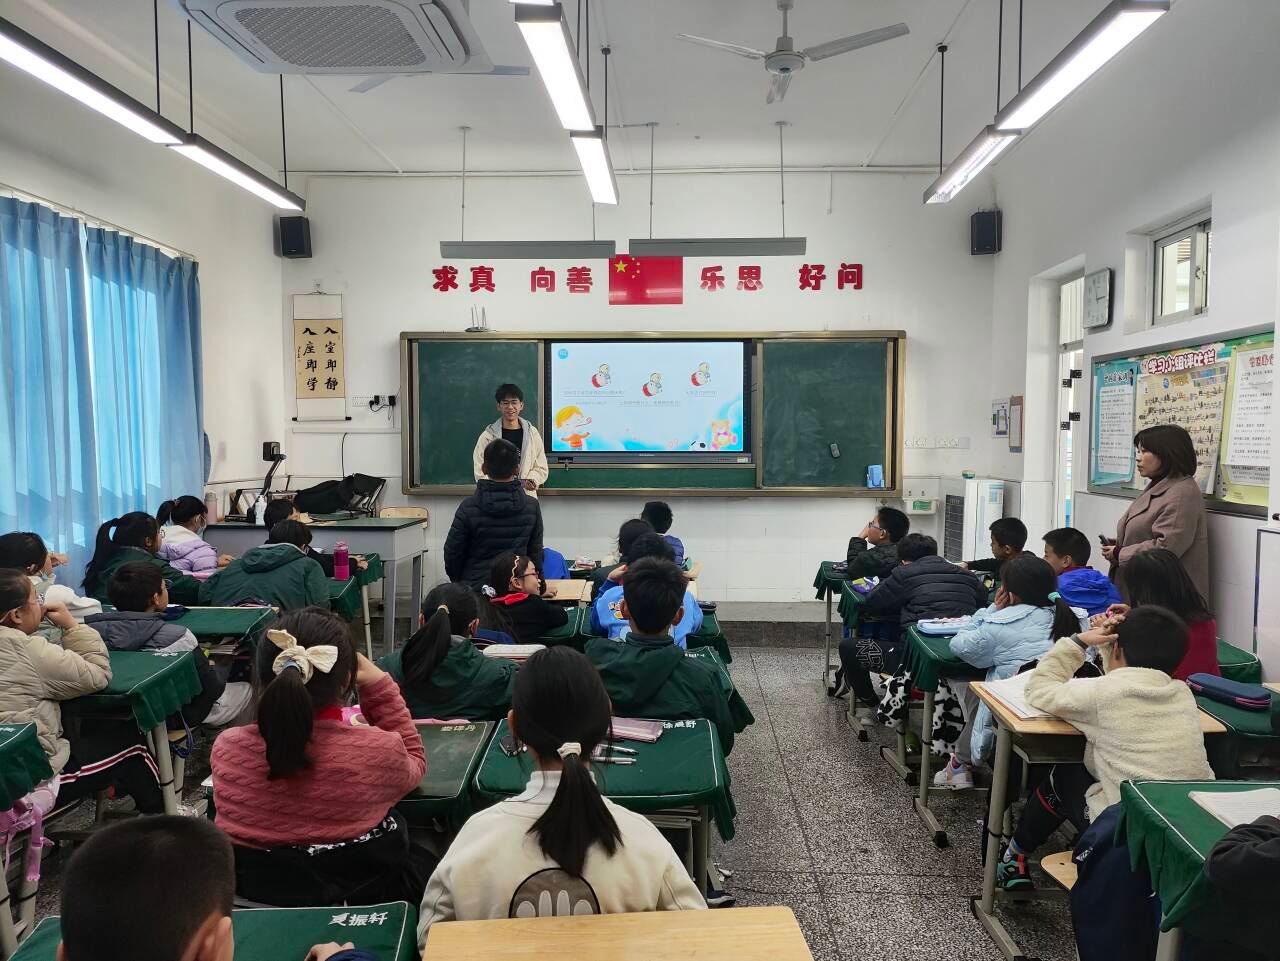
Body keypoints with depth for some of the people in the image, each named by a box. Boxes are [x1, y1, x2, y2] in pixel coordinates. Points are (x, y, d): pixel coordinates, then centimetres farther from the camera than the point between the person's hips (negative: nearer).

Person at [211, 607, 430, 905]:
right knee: (423, 859, 31)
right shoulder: (379, 751, -28)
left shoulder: (226, 748, -20)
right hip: (364, 896, -3)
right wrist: (379, 685, -6)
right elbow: (414, 763, -3)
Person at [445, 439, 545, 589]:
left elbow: (452, 553, -2)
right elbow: (536, 554, 5)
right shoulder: (532, 506, -3)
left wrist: (459, 582, 15)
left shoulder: (469, 507, -10)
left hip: (475, 587, -2)